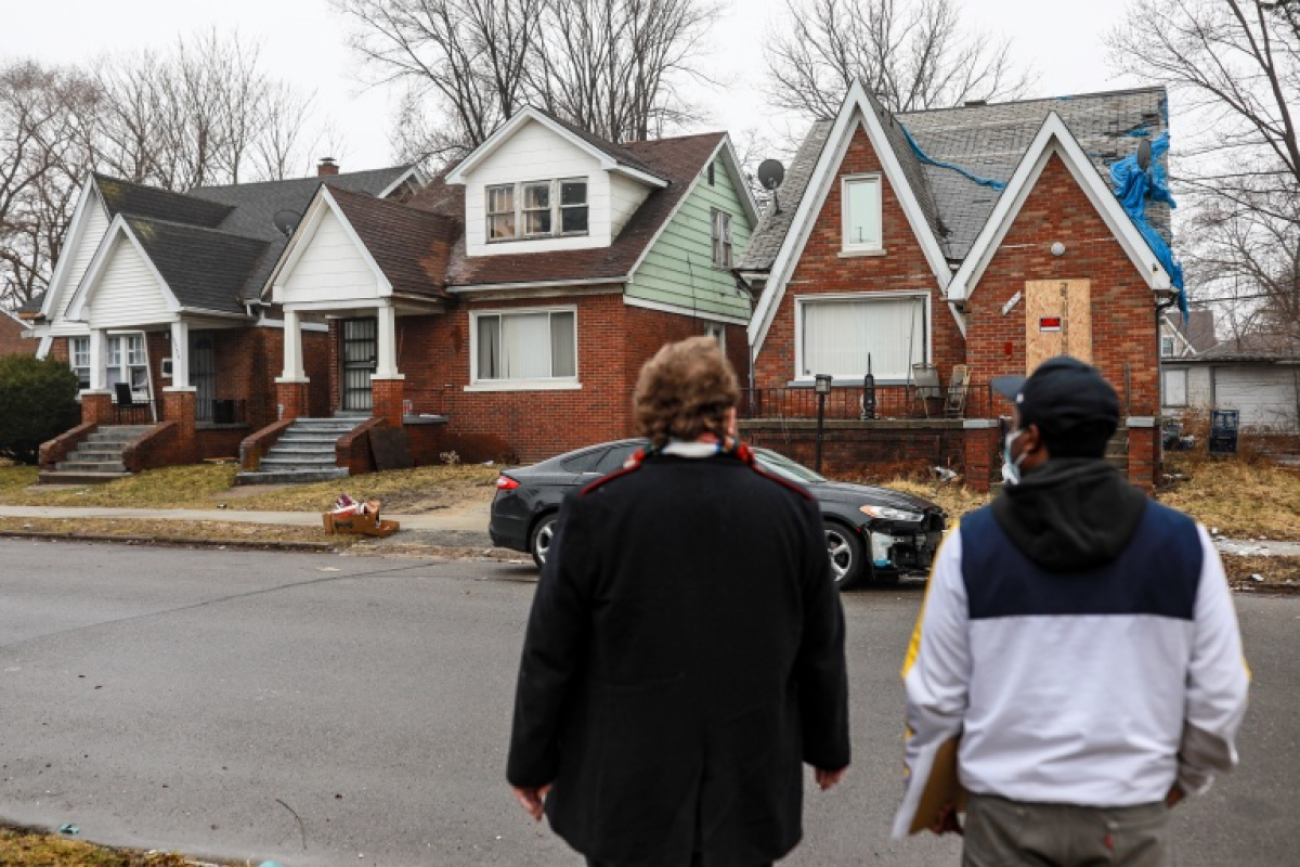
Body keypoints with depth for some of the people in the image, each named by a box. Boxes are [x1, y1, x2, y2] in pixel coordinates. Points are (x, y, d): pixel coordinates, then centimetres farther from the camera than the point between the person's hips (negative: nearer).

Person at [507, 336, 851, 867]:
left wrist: (531, 764, 6)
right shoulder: (792, 511, -7)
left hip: (626, 793, -1)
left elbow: (549, 656, -7)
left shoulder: (595, 511, -12)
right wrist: (828, 746, 18)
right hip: (750, 798, 2)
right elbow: (822, 650, 3)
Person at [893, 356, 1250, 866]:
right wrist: (1183, 776, 17)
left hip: (1007, 816, -1)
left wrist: (928, 792, 11)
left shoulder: (972, 543, -7)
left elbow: (935, 695, -4)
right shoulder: (1184, 543, -4)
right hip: (1130, 817, 1)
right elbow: (1219, 695, -2)